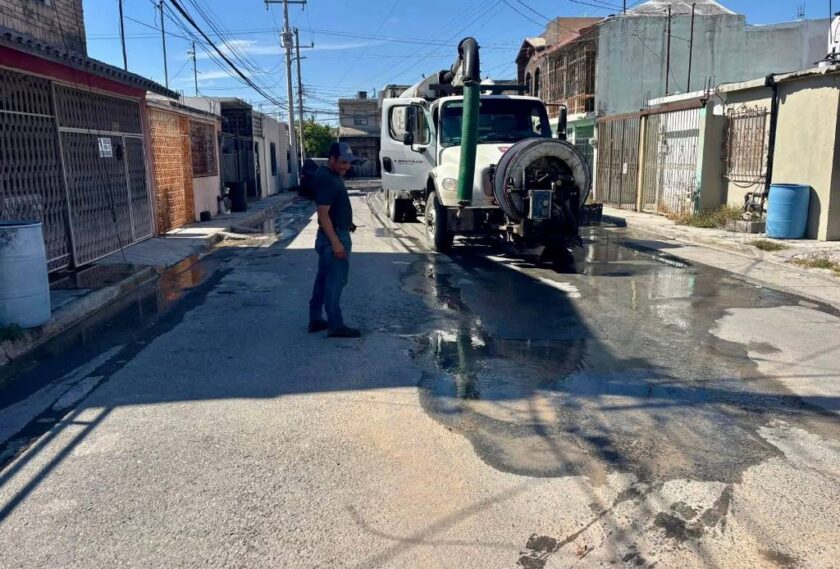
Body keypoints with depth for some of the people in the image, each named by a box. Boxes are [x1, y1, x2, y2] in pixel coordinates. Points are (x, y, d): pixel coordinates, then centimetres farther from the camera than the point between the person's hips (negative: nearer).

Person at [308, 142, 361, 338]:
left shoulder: (332, 175, 12)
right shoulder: (326, 179, -20)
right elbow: (323, 213, -24)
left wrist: (346, 223, 14)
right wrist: (336, 241, -27)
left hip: (337, 234, 10)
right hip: (334, 236, -10)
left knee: (324, 278, 14)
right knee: (335, 280, -5)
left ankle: (315, 320, 22)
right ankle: (336, 325, 1)